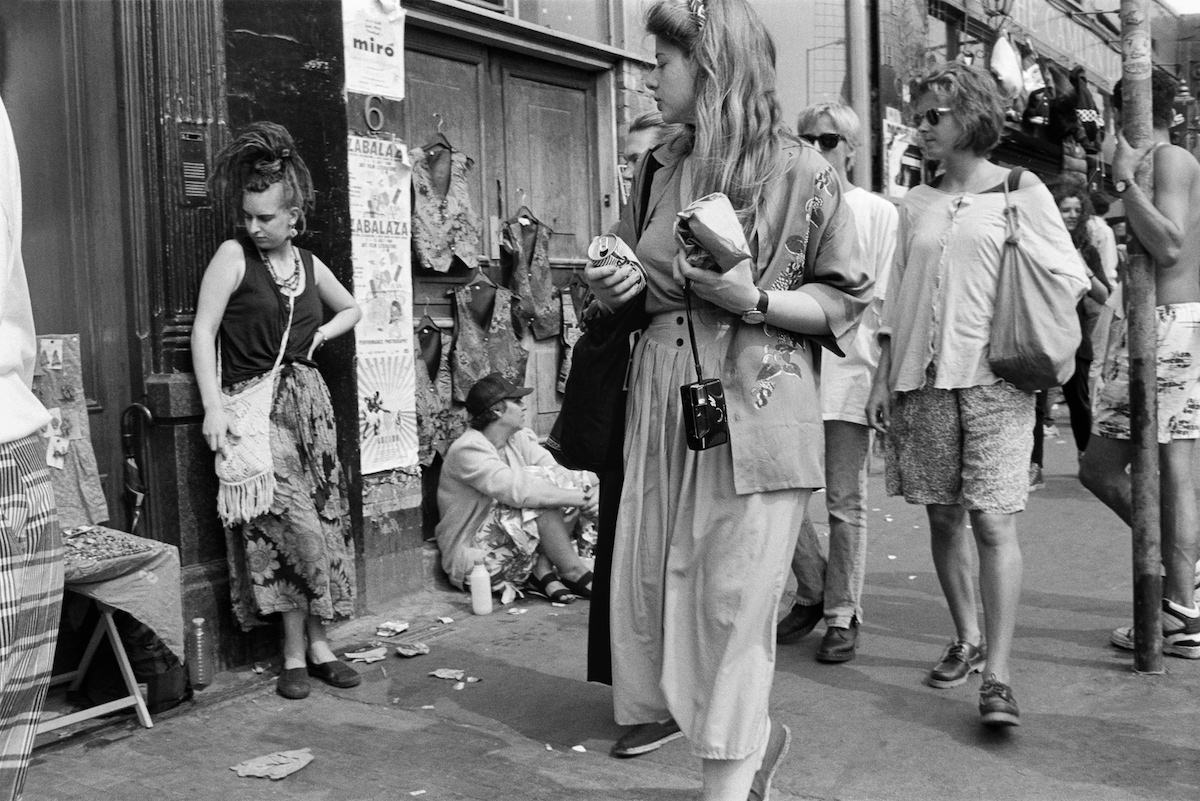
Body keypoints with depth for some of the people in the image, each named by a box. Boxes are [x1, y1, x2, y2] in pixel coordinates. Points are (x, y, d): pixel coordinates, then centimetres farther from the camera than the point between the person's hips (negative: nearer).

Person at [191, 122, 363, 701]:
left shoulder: (310, 264, 9)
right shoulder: (233, 255, -5)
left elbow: (352, 309, 28)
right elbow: (203, 331, -10)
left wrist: (320, 335, 9)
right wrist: (213, 409, -17)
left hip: (309, 397, 5)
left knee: (325, 521, 3)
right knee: (295, 523, -12)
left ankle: (314, 643, 14)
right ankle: (300, 649, 2)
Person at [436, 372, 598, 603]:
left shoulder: (520, 439, 6)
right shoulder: (468, 450, -19)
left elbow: (559, 473, -4)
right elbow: (515, 490, -32)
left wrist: (591, 489, -26)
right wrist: (579, 497, -32)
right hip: (473, 555, -8)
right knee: (539, 493, -25)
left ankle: (544, 573, -15)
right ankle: (573, 573, -15)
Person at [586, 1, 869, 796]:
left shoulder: (801, 173, -5)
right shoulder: (660, 169, 11)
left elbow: (844, 304, -2)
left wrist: (754, 300, -17)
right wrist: (617, 286, 2)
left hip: (757, 412, -6)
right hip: (664, 402, 6)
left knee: (735, 600, -1)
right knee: (655, 583, 7)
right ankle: (754, 734, 30)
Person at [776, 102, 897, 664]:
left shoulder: (878, 212, 6)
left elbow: (885, 301, 1)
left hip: (849, 370, -2)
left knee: (845, 503, 3)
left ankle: (842, 615, 16)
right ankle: (812, 590, 25)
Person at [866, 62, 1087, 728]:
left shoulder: (1021, 192, 3)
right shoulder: (916, 205, 14)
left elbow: (1070, 279, 5)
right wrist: (882, 378, 11)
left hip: (993, 378, -4)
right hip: (922, 378, 4)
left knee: (992, 522, -8)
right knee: (943, 518, 8)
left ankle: (998, 675, -5)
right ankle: (966, 639, 24)